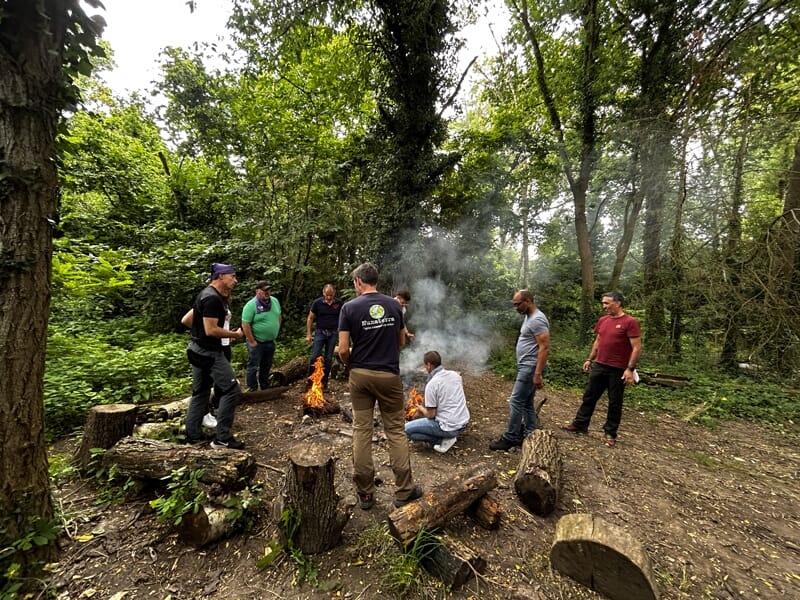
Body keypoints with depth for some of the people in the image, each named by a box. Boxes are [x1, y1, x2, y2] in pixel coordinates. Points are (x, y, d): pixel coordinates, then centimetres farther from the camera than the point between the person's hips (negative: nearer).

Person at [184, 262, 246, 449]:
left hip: (199, 350, 11)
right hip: (209, 353, -11)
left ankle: (193, 435, 26)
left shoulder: (207, 294, 13)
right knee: (232, 390, -6)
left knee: (200, 393, 16)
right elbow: (211, 330, -25)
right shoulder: (212, 298, -20)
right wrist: (235, 334, -11)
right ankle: (223, 438, 0)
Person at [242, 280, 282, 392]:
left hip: (270, 342, 6)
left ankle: (265, 389, 32)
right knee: (253, 367, 4)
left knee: (267, 367, 18)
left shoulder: (275, 301, 3)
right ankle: (252, 391, 15)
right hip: (257, 343, -6)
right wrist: (252, 341, -17)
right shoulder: (251, 305, -17)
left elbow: (279, 317, 16)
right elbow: (245, 325, -18)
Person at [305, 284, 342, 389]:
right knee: (314, 357, -7)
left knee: (328, 358, 7)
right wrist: (308, 334, -3)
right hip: (320, 332, -1)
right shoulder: (317, 302, -6)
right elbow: (310, 318, 1)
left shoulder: (339, 303, -3)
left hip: (333, 334, 1)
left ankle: (324, 382, 19)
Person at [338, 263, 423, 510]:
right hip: (389, 374, 1)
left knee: (361, 430, 10)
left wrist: (352, 365, 9)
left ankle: (365, 492, 21)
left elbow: (343, 350, -10)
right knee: (396, 430, 11)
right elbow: (401, 342, 9)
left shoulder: (349, 307, -7)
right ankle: (404, 489, 20)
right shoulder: (394, 305, 1)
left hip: (360, 376, -1)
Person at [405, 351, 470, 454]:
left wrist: (421, 409, 9)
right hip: (463, 423, 8)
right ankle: (448, 436, 12)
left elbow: (430, 415, -13)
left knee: (407, 429, 1)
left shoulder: (431, 384, -18)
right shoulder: (455, 375, 3)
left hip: (449, 427, -8)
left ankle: (443, 440, -3)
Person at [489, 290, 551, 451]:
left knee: (516, 402, -5)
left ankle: (510, 438, 5)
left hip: (530, 367, -10)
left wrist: (537, 374, -25)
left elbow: (545, 347, -23)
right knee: (527, 403, 14)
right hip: (526, 366, 10)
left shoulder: (537, 319, -18)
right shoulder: (529, 317, 15)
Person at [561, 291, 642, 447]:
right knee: (589, 396, 12)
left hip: (618, 370, -6)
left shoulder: (630, 322, -12)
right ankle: (580, 424, 23)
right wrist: (589, 359, 15)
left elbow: (637, 348, -14)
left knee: (614, 402, 8)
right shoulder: (602, 320, 8)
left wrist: (630, 369, -18)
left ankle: (610, 433, 21)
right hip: (599, 366, 6)